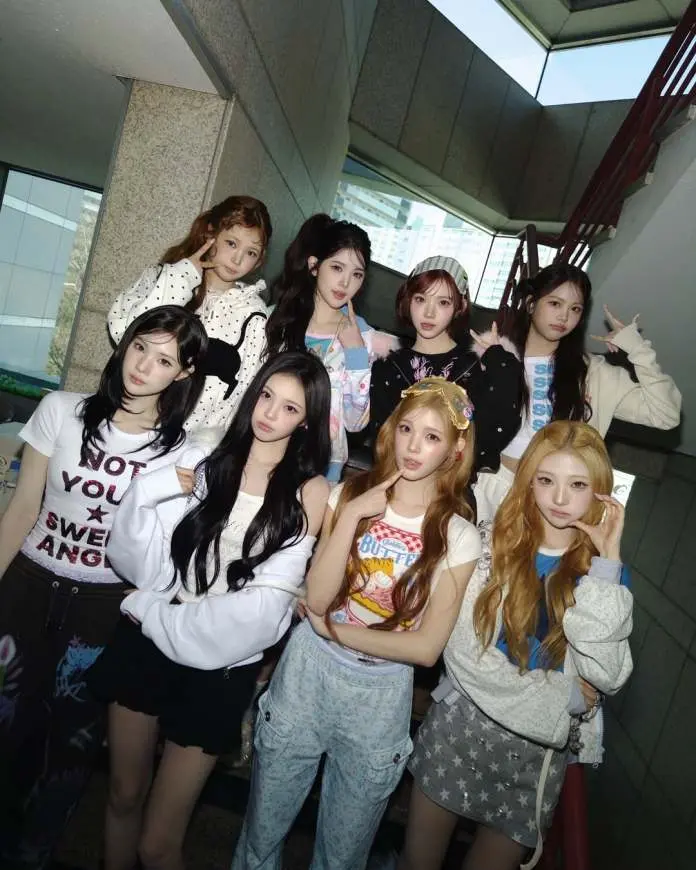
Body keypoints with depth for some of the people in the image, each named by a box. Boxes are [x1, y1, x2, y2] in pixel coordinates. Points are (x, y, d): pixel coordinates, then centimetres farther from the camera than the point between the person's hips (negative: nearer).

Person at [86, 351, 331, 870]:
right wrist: (151, 491, -19)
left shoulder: (310, 491, -9)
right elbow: (147, 563, -3)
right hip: (148, 643, 3)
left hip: (220, 665, -3)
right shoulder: (207, 458, 1)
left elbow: (264, 604, -13)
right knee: (123, 797, 21)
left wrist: (158, 614, -13)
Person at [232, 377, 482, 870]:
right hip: (307, 673, 1)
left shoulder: (457, 536, -8)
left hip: (380, 699, -1)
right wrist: (350, 517, -21)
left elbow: (426, 647, -12)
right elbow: (317, 597, -13)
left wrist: (331, 628, -13)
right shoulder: (350, 495, -4)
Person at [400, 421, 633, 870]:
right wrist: (564, 699, -13)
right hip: (461, 726, -1)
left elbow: (608, 677, -16)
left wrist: (607, 566, -18)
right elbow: (463, 652, -13)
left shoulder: (603, 571, -2)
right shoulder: (492, 543, -8)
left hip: (541, 748, 1)